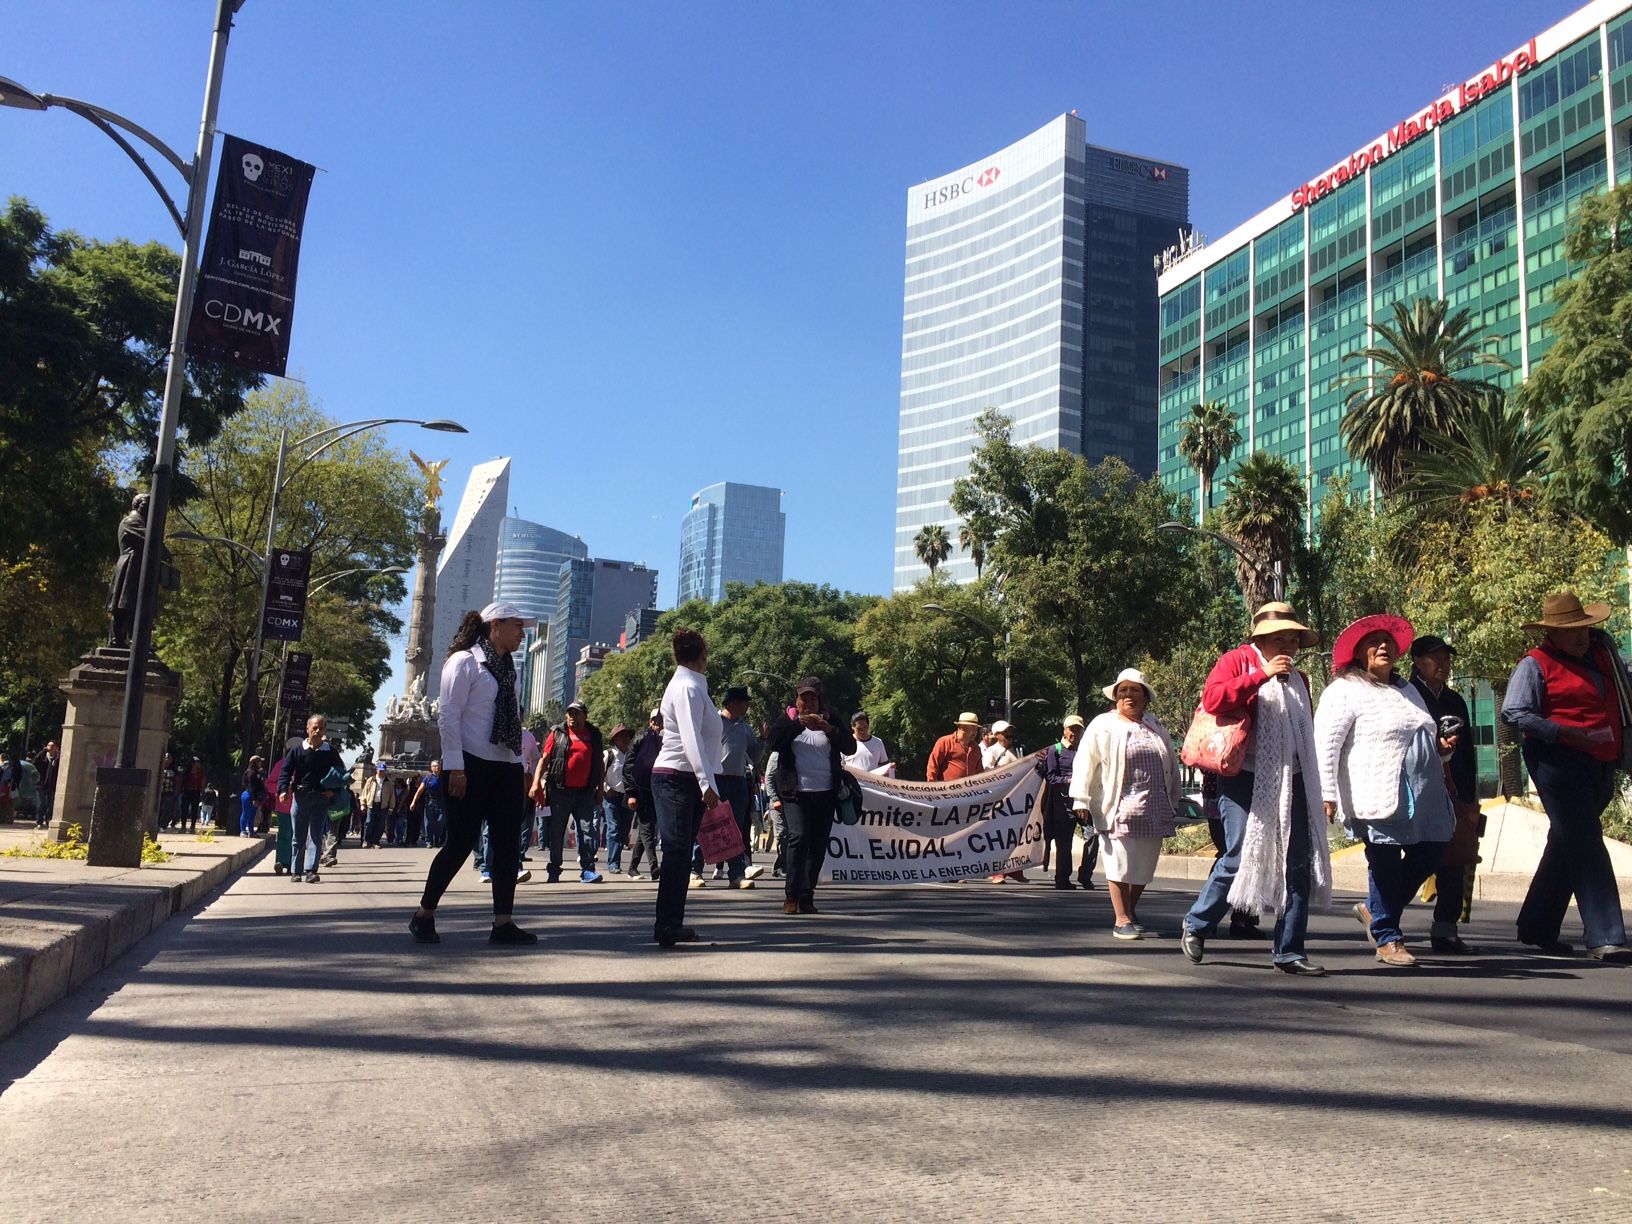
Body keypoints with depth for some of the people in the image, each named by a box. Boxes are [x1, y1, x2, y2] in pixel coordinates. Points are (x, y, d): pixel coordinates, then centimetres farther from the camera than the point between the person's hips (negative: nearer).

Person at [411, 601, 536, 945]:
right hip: (472, 765, -7)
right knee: (461, 841, -3)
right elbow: (449, 716, -11)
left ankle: (503, 922, 7)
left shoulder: (508, 666, 17)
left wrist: (521, 767, 14)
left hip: (505, 766, 7)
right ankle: (423, 914, 13)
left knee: (508, 844, 2)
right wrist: (455, 768, -17)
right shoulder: (465, 662, -6)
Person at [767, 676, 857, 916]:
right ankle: (791, 896, -12)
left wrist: (828, 729, -15)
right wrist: (799, 724, -16)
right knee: (799, 837, -17)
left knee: (818, 845, 4)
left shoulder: (830, 721, 11)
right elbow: (772, 742, -9)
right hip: (796, 793, -3)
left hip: (825, 794, 3)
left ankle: (807, 897, 12)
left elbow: (851, 746, 0)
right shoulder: (788, 719, 8)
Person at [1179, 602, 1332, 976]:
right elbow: (1212, 698, -17)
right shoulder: (1237, 661, 2)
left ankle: (1289, 951, 10)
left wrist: (1314, 785, 19)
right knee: (1240, 857, -10)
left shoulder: (1298, 679, 22)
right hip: (1244, 779, -6)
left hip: (1290, 781, 7)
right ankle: (1196, 925, 11)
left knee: (1299, 864, 2)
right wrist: (1262, 675, -18)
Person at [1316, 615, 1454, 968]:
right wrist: (1328, 795, -17)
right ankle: (1387, 938, 11)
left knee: (1428, 856, 9)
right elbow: (1325, 746, -11)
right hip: (1379, 800, -8)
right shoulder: (1344, 691, -3)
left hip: (1423, 799, 8)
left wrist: (1442, 747, 13)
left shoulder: (1407, 690, 23)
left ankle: (1374, 909, 28)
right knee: (1385, 864, -2)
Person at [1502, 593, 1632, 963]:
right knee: (1586, 846, -12)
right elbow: (1514, 713, -14)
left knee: (1567, 846, 13)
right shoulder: (1535, 664, -6)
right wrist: (1569, 734, -20)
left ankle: (1537, 929, 24)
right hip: (1559, 762, -7)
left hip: (1600, 766, 8)